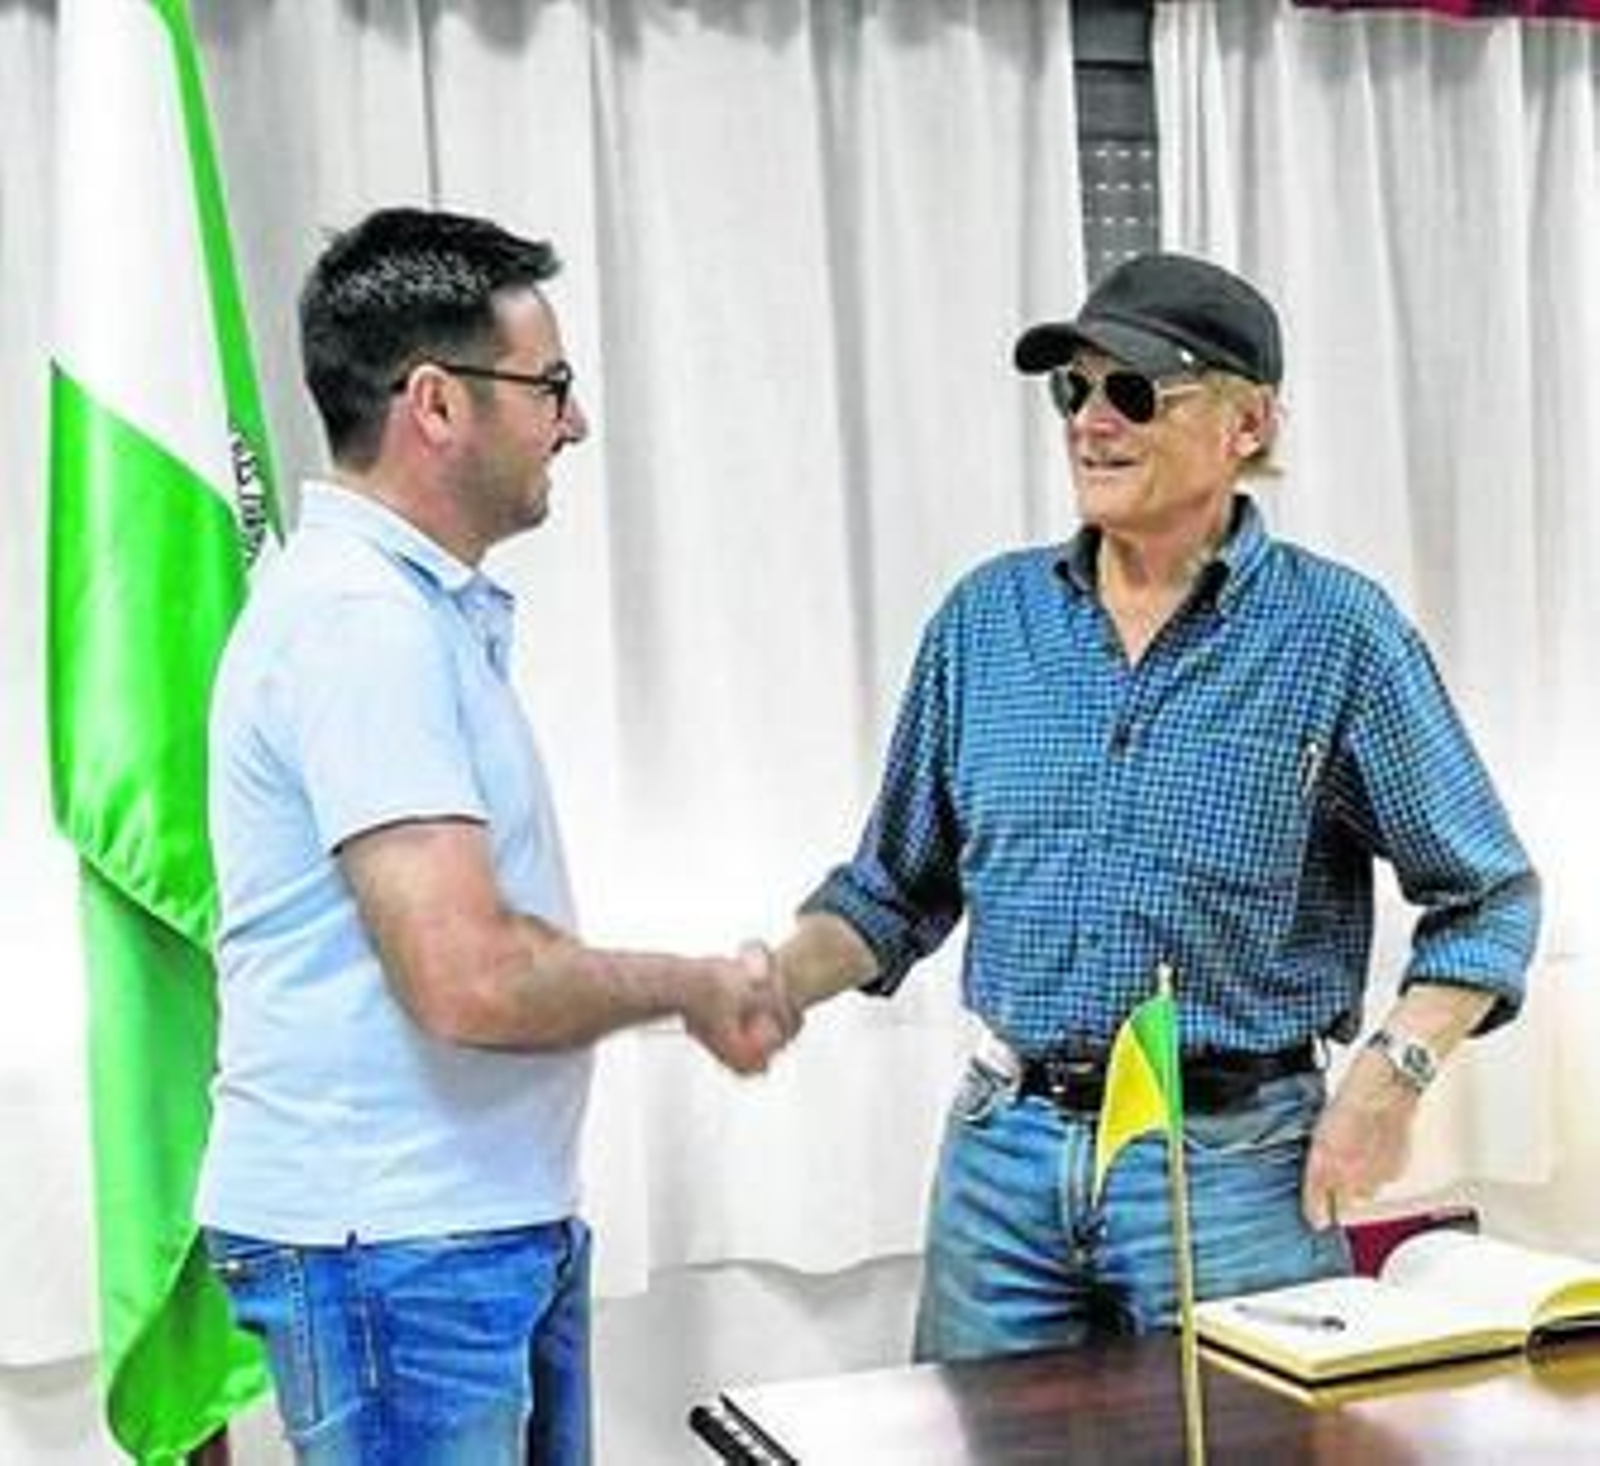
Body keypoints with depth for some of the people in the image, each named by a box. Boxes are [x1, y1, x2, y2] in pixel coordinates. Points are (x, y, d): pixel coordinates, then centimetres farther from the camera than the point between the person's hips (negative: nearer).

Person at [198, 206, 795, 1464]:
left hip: (496, 1221, 10)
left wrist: (705, 986, 12)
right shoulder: (361, 617, -19)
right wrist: (693, 985, -10)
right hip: (394, 1249, -10)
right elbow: (471, 978, -26)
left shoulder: (429, 605, 13)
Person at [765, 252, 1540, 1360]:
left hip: (1234, 1164, -3)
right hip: (1006, 1152, 4)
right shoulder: (985, 618, 4)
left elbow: (1489, 899, 0)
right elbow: (899, 887, 12)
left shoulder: (1338, 633, -6)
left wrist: (1391, 1075, -14)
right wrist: (772, 989, -6)